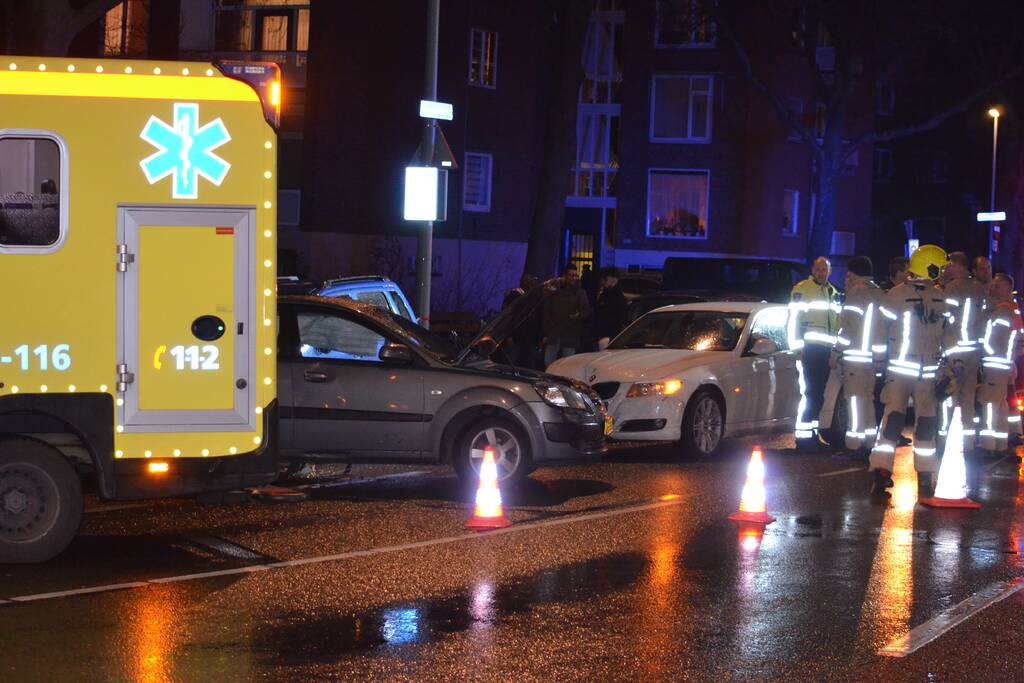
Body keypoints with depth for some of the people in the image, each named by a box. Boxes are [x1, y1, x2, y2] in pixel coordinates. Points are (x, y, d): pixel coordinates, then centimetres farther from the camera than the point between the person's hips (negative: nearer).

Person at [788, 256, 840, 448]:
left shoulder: (833, 292, 19)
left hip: (826, 349, 7)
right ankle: (803, 435, -6)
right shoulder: (801, 289, -3)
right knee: (809, 392, -10)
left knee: (819, 393, 10)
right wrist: (796, 346, -14)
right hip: (809, 346, -7)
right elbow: (794, 318, -8)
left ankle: (812, 433, 18)